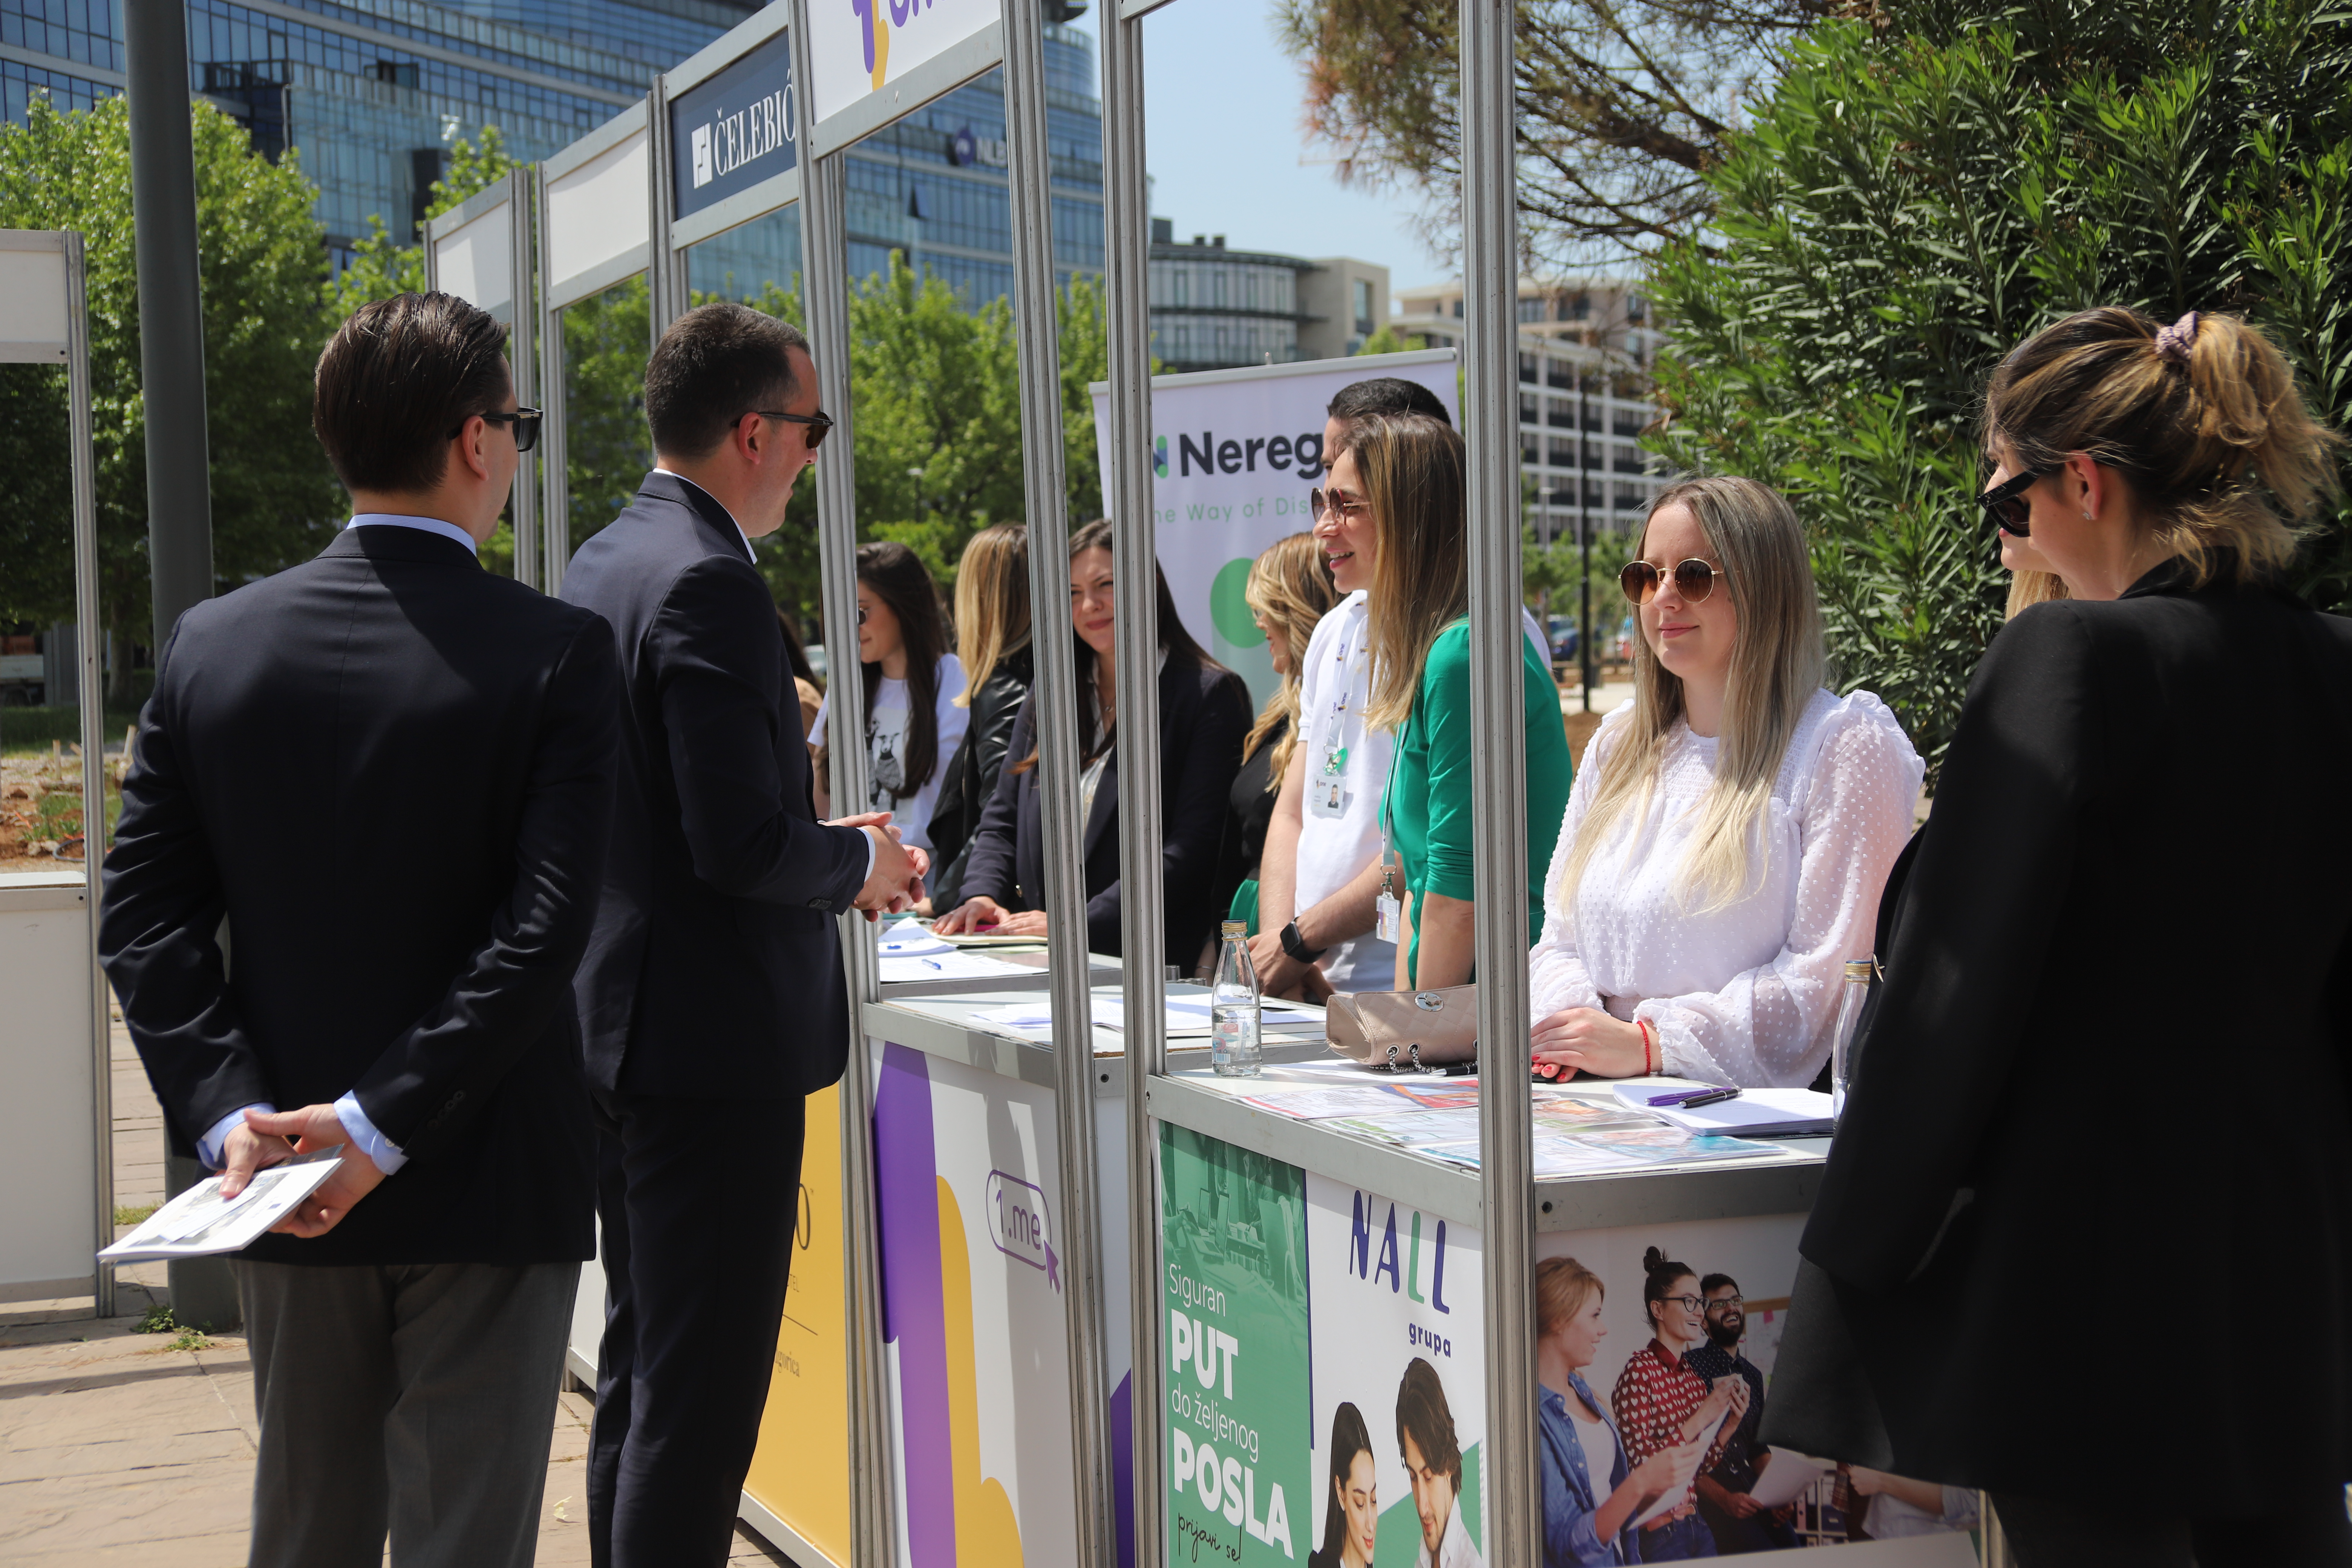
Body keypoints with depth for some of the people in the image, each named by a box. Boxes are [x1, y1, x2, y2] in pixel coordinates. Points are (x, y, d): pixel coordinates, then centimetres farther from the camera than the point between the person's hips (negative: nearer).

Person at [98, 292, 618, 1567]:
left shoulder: (211, 644, 1)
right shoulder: (554, 653, -11)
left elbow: (142, 913, -3)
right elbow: (544, 927, -19)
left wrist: (225, 1111, -8)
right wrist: (384, 1124, -18)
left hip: (281, 1190, 4)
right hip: (487, 1181, -4)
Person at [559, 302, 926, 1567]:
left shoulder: (603, 562, 12)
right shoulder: (709, 583, -18)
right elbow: (739, 845, -23)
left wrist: (818, 843, 15)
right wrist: (856, 862, -5)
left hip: (618, 1027, 10)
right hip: (714, 1036, -10)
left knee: (641, 1369, 18)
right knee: (700, 1393, -5)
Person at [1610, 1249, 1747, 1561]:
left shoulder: (1694, 1375, 10)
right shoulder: (1639, 1371, -13)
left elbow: (1701, 1465, 13)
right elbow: (1641, 1463, -21)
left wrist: (1729, 1424, -2)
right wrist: (1701, 1419, -20)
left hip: (1697, 1523, 8)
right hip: (1659, 1532, -8)